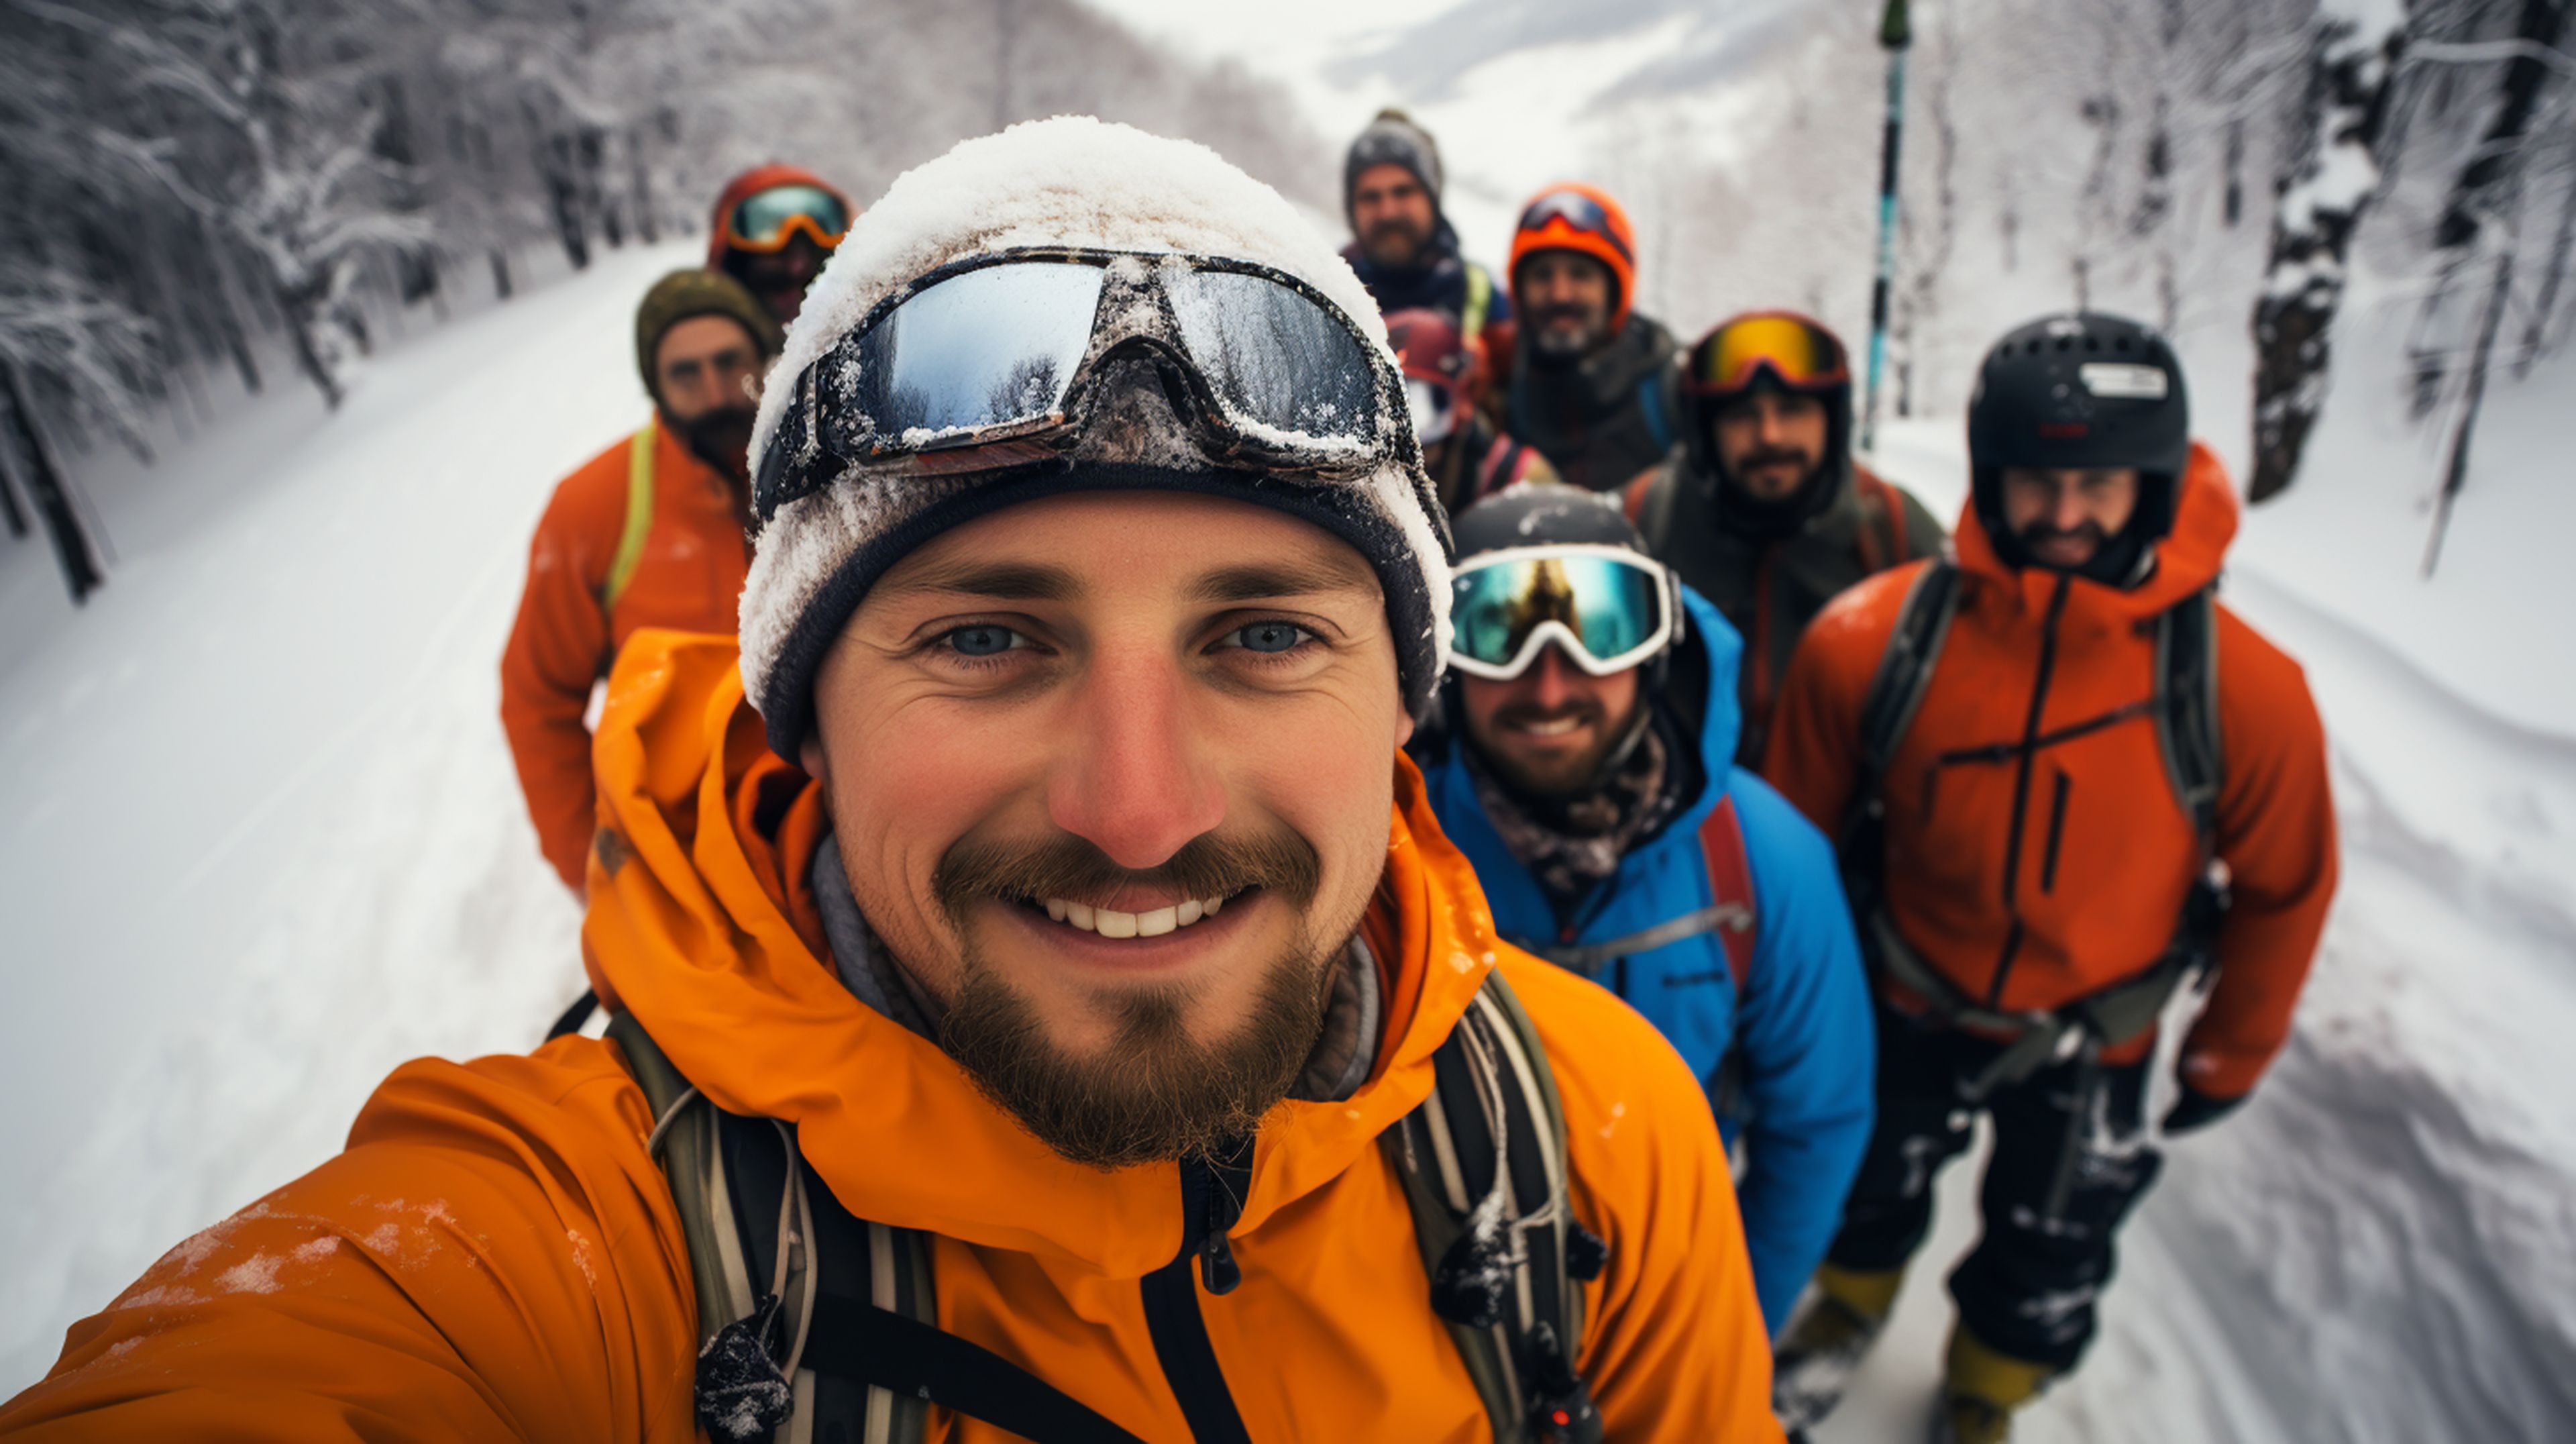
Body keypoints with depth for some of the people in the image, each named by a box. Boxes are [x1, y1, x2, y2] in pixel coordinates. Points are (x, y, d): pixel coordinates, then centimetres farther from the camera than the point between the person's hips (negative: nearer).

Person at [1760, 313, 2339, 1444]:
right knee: (1866, 1186, 26)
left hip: (2094, 1045, 0)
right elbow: (1795, 832, -9)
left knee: (2047, 1264, 23)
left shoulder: (2245, 689, -24)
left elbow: (2285, 888, -5)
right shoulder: (1870, 641, -25)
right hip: (1904, 1006, 0)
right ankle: (1851, 1303, 61)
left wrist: (2230, 1057, 5)